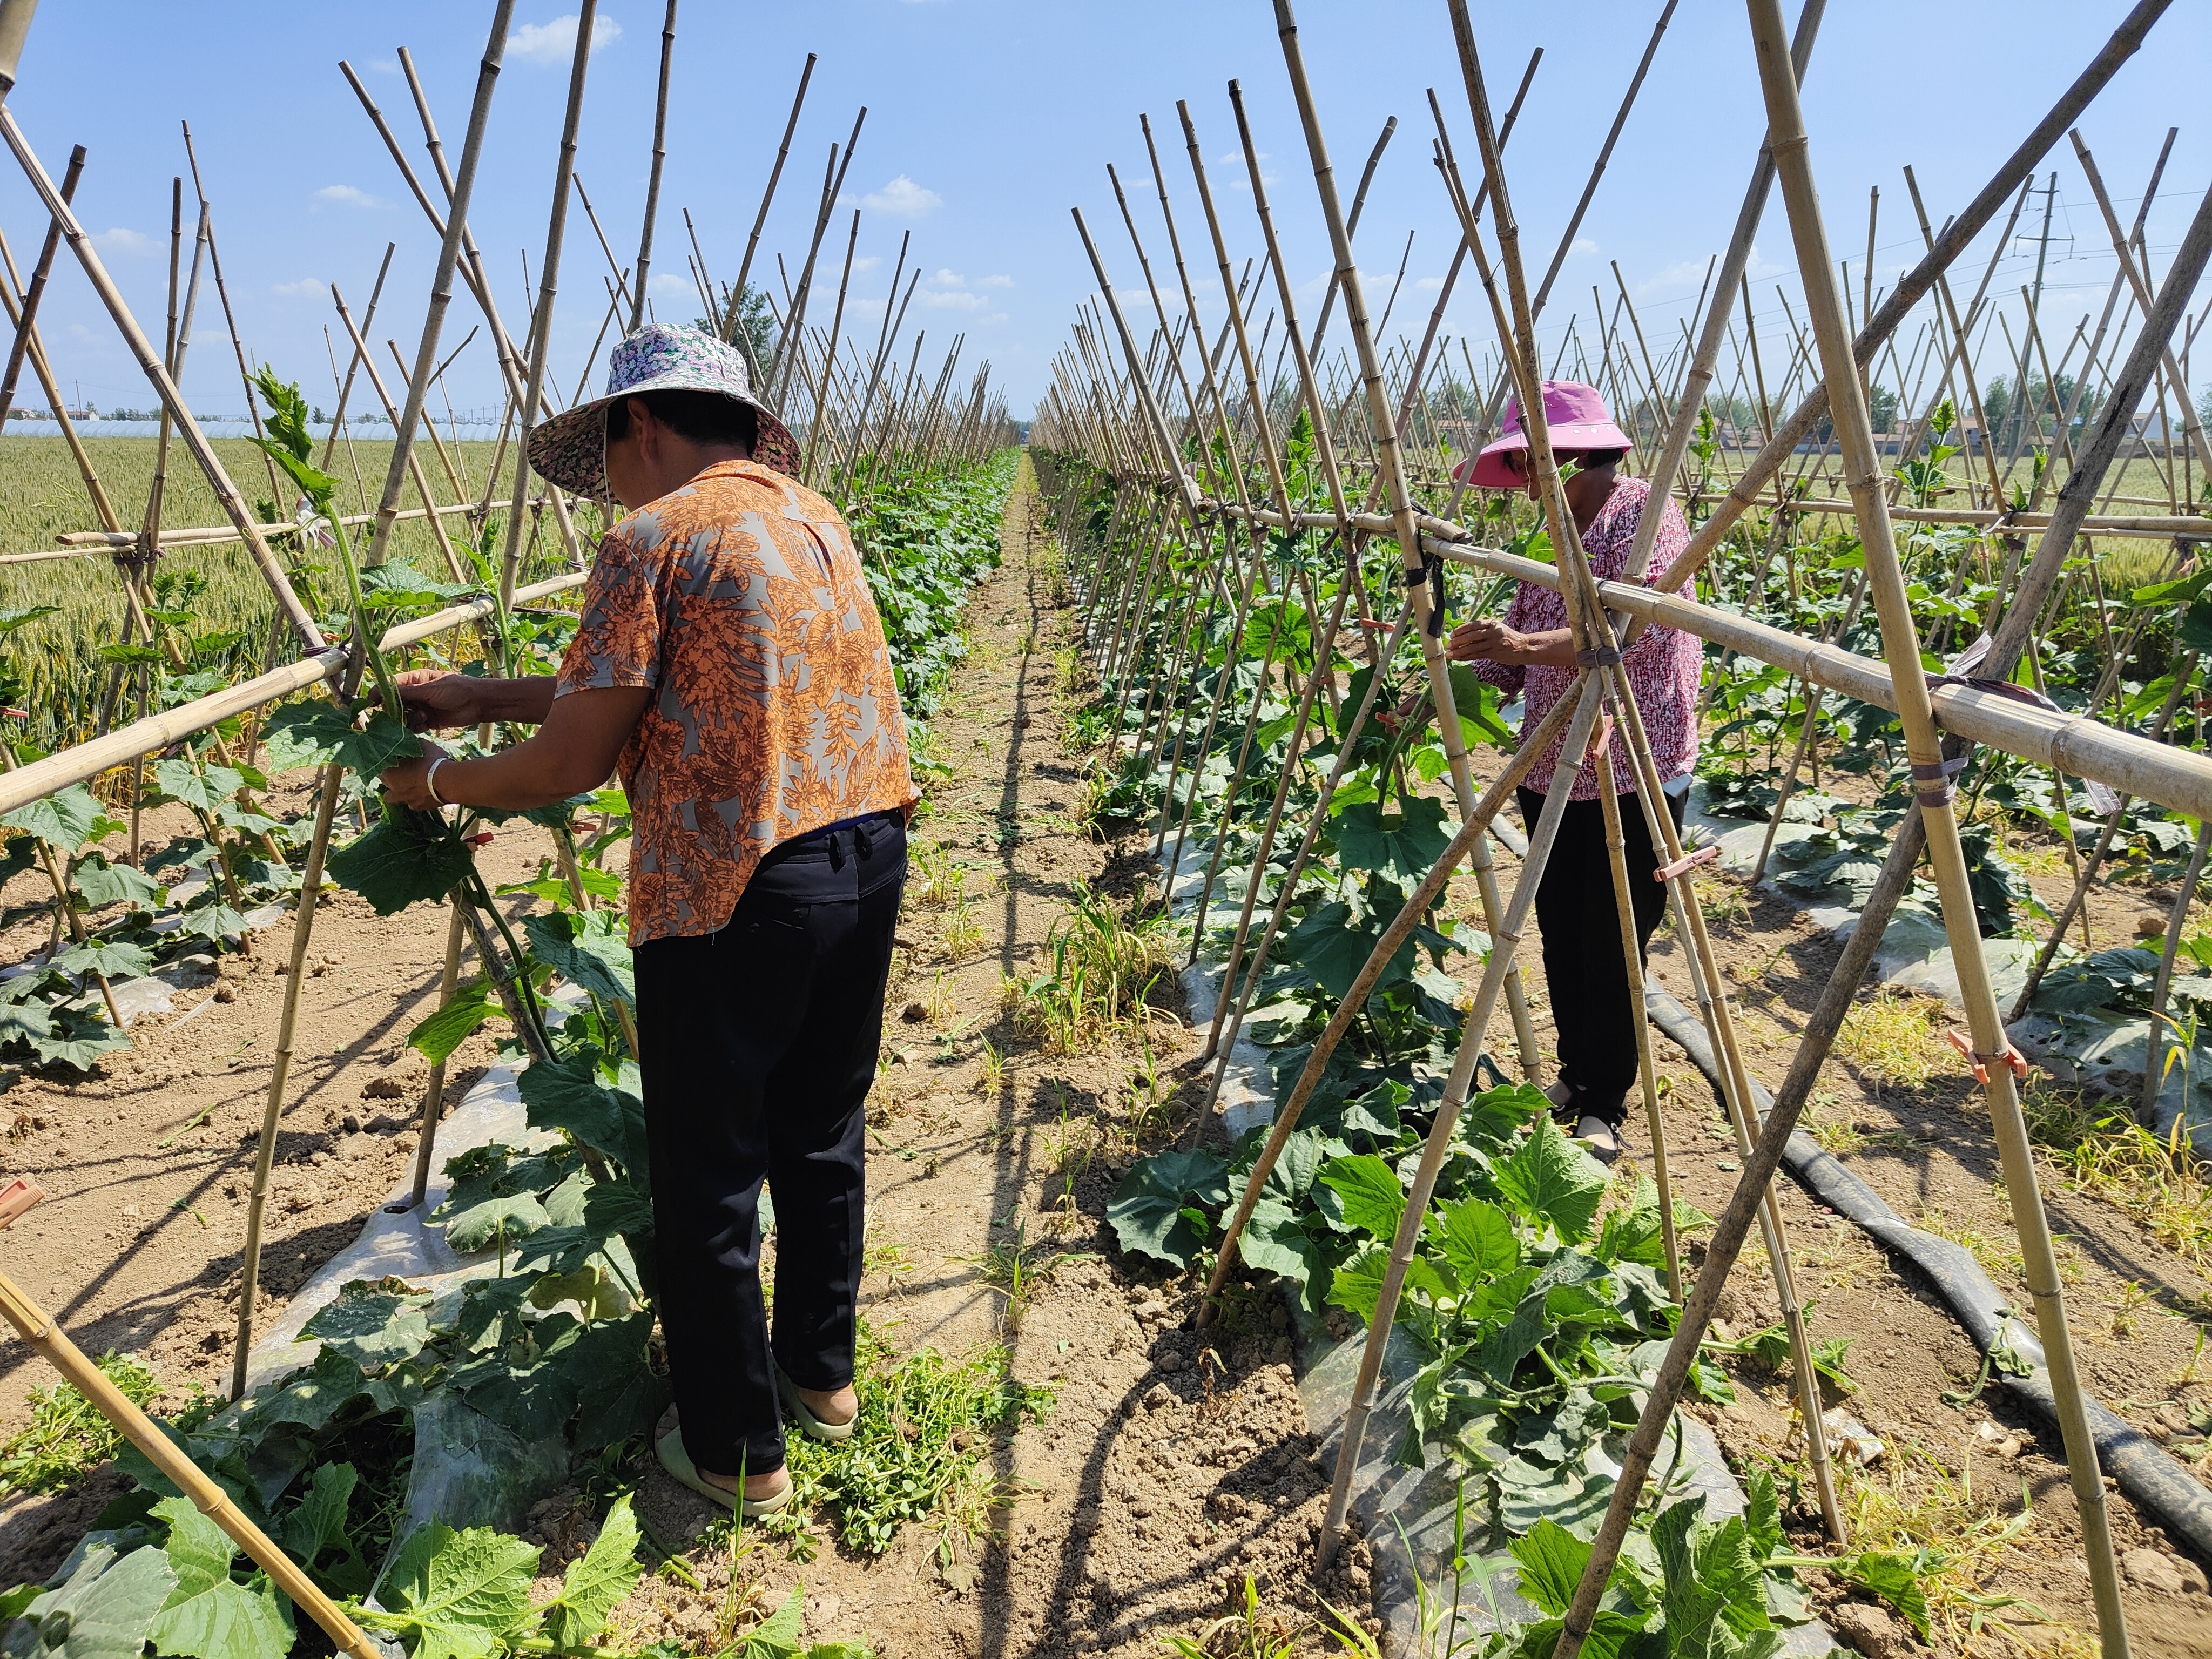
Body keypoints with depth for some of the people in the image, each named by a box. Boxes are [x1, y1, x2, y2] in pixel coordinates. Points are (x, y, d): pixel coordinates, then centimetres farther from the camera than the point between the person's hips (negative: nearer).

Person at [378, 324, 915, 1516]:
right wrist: (481, 695, 21)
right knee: (822, 1131, 22)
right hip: (868, 852, 8)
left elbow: (574, 763, -8)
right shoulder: (812, 515, 15)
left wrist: (441, 782, 10)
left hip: (735, 886, -8)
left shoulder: (653, 540, -9)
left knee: (708, 1175, 8)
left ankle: (735, 1452, 23)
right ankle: (823, 1373, 40)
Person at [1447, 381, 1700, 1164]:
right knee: (1560, 938, 14)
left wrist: (1523, 643, -38)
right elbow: (1514, 655, 13)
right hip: (1550, 773, 8)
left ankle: (1605, 1108, 14)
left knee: (1612, 947, 0)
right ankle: (1573, 1075, 30)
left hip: (1632, 779, -7)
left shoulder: (1644, 515, -11)